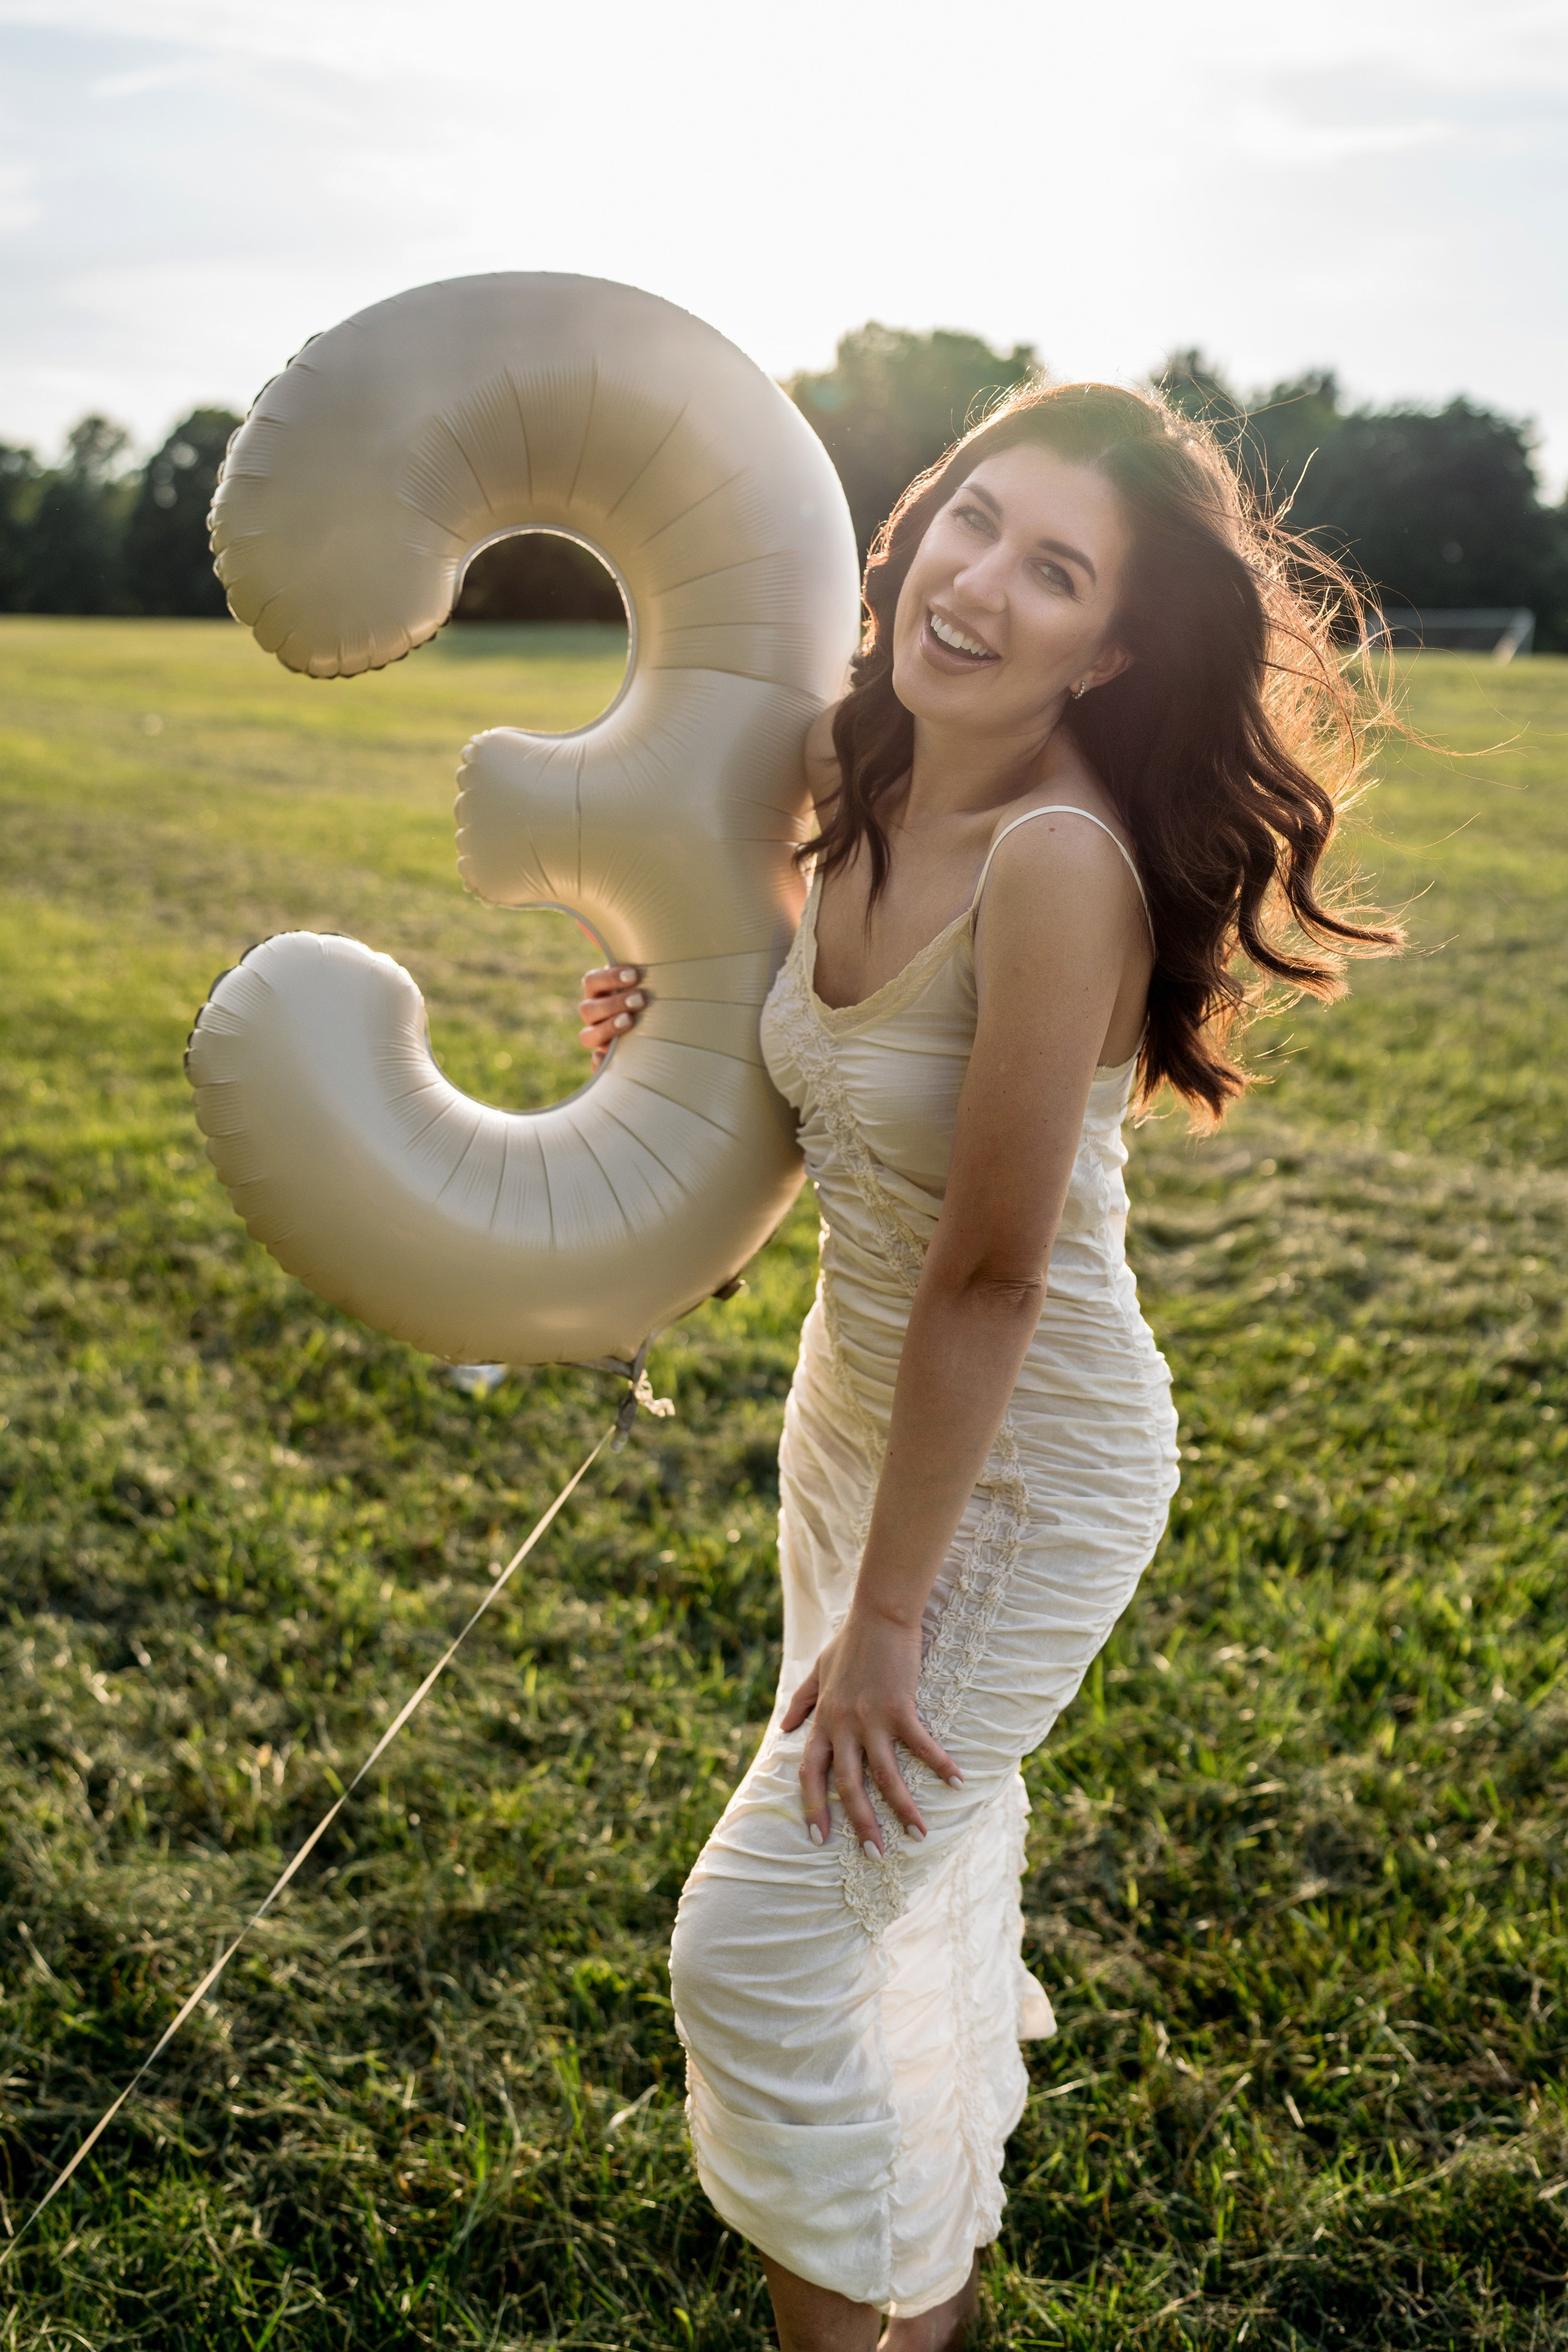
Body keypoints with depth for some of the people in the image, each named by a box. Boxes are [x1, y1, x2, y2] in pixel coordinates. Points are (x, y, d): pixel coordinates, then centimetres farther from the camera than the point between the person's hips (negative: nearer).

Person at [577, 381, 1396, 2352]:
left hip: (1022, 1473, -8)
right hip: (858, 1402, 8)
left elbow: (992, 1276, -27)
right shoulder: (869, 797, -5)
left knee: (759, 1947, 0)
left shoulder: (1060, 860, -30)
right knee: (922, 1858, 27)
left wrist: (886, 1614, -19)